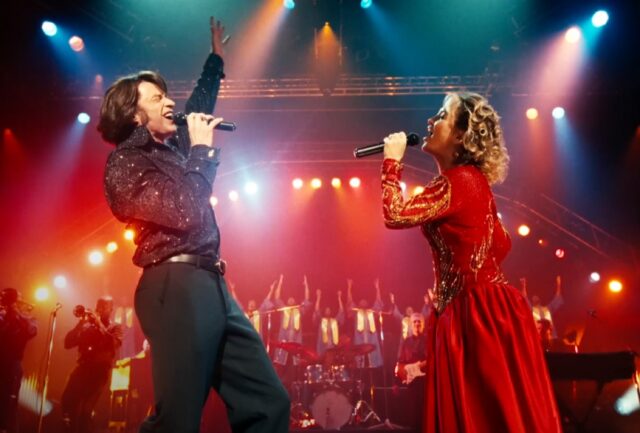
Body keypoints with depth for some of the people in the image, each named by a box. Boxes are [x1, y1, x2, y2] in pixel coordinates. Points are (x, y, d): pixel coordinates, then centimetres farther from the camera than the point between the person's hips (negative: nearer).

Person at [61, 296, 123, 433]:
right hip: (82, 369, 4)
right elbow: (67, 343, 8)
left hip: (100, 372, -3)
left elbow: (114, 344, -11)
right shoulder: (87, 326, 19)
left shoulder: (115, 327, 11)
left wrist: (99, 324, -9)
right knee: (68, 401, -12)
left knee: (86, 410, -13)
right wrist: (80, 323, -2)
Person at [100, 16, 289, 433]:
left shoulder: (172, 147, 21)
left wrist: (216, 57, 49)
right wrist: (201, 149, -6)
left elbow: (199, 108, 42)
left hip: (211, 287, 9)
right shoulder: (125, 163, -3)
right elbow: (185, 214, -17)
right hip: (176, 288, -8)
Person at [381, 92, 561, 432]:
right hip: (480, 308, 10)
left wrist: (392, 160, -10)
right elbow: (501, 244, 19)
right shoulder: (470, 180, 13)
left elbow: (396, 215, -22)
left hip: (477, 311, -10)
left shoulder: (459, 181, -17)